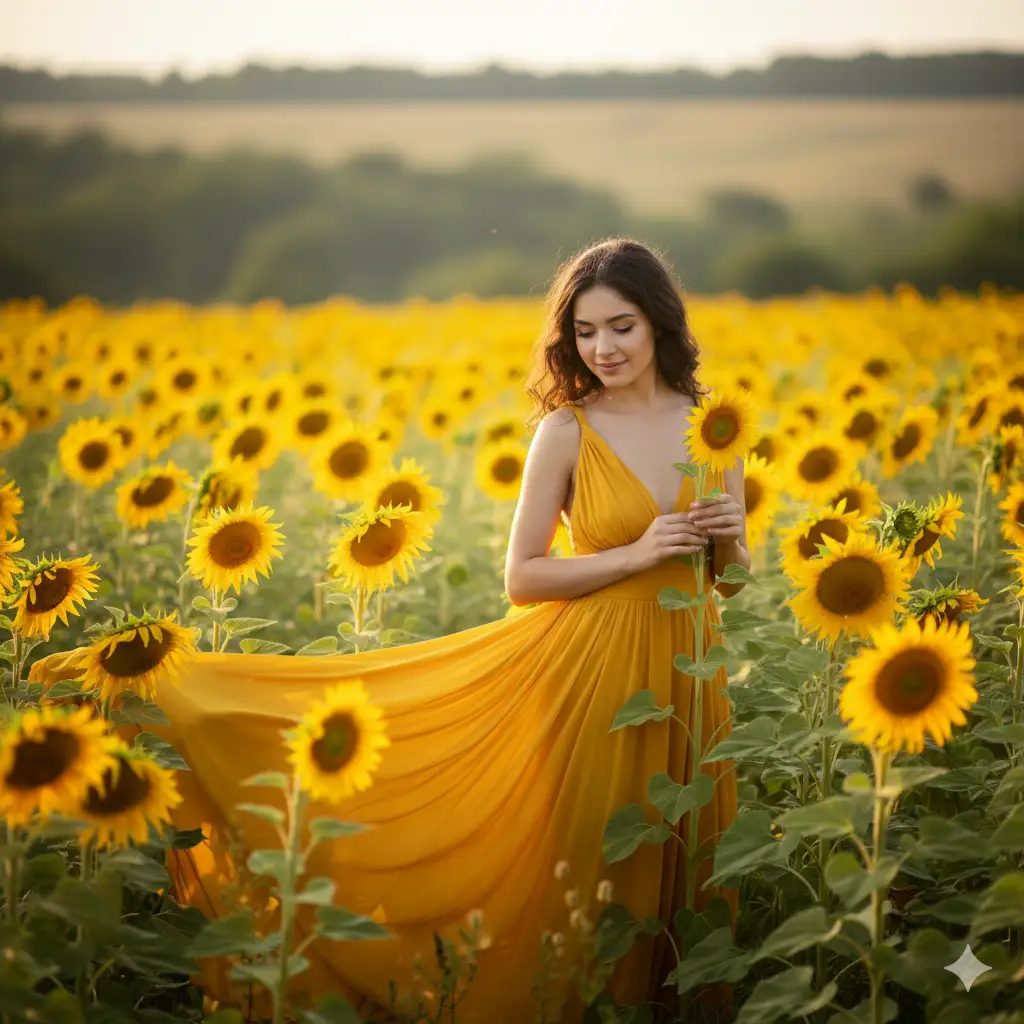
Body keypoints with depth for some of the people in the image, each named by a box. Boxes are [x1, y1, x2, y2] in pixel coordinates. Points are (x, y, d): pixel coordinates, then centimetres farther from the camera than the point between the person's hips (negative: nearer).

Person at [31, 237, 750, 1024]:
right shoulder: (566, 430, -6)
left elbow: (732, 574, 11)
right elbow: (523, 579, -7)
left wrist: (730, 538, -11)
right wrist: (635, 554, -17)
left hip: (683, 670, 4)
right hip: (586, 667, -4)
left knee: (672, 865, 11)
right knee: (580, 867, 2)